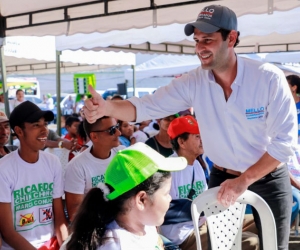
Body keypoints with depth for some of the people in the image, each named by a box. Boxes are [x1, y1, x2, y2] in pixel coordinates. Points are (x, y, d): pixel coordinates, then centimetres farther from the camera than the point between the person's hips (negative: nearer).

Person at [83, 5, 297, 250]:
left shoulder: (269, 78, -21)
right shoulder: (193, 82, -13)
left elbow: (285, 140, -20)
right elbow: (147, 106, -18)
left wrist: (244, 180, -23)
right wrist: (107, 107, -38)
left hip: (269, 179, -2)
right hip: (222, 177, 2)